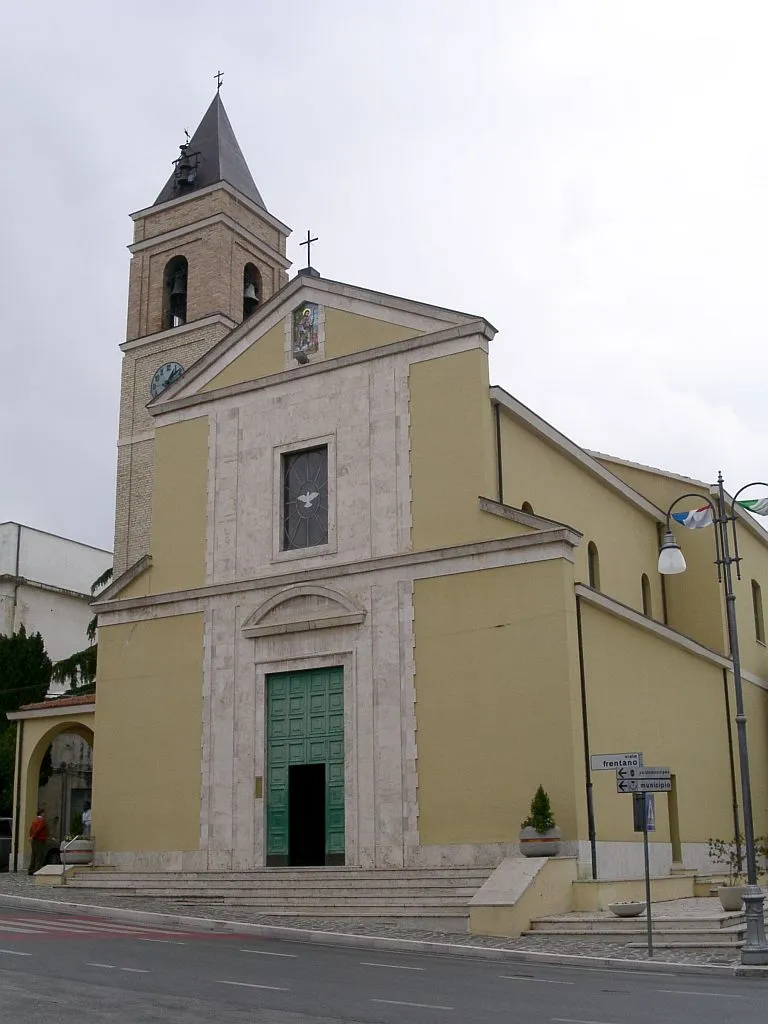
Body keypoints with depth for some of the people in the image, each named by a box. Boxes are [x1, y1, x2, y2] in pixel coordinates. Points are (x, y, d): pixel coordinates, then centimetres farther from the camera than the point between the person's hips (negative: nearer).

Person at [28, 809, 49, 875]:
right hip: (40, 840, -9)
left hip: (34, 841, 9)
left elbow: (31, 829, 13)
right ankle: (37, 871, -12)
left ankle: (30, 871, 15)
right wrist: (33, 837, -13)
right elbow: (38, 830, -20)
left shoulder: (34, 820, 17)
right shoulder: (42, 820, -13)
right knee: (40, 857, -8)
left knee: (34, 856, 14)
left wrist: (31, 836, 7)